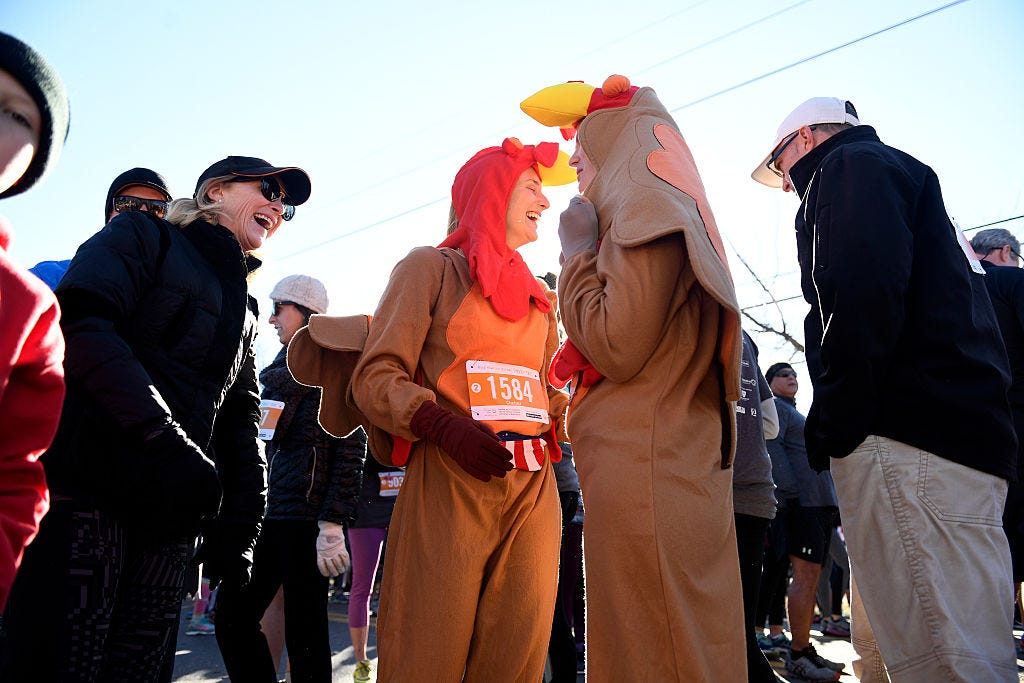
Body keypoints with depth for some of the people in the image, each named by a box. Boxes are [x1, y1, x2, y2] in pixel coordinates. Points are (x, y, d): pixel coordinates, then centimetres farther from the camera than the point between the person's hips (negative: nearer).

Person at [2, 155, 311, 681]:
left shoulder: (243, 308, 24)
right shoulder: (144, 236, 5)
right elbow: (82, 322, -15)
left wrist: (240, 525, 9)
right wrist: (160, 436, -25)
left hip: (171, 515, 7)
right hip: (88, 489, -6)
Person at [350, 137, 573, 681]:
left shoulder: (537, 296, 22)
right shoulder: (431, 267, 5)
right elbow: (376, 376, -5)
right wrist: (444, 426, -21)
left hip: (534, 492, 6)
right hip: (449, 483, -5)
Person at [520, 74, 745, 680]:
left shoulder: (648, 211, -8)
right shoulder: (662, 213, 23)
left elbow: (617, 348, -16)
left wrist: (578, 252, -5)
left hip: (644, 466, -10)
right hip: (674, 465, 10)